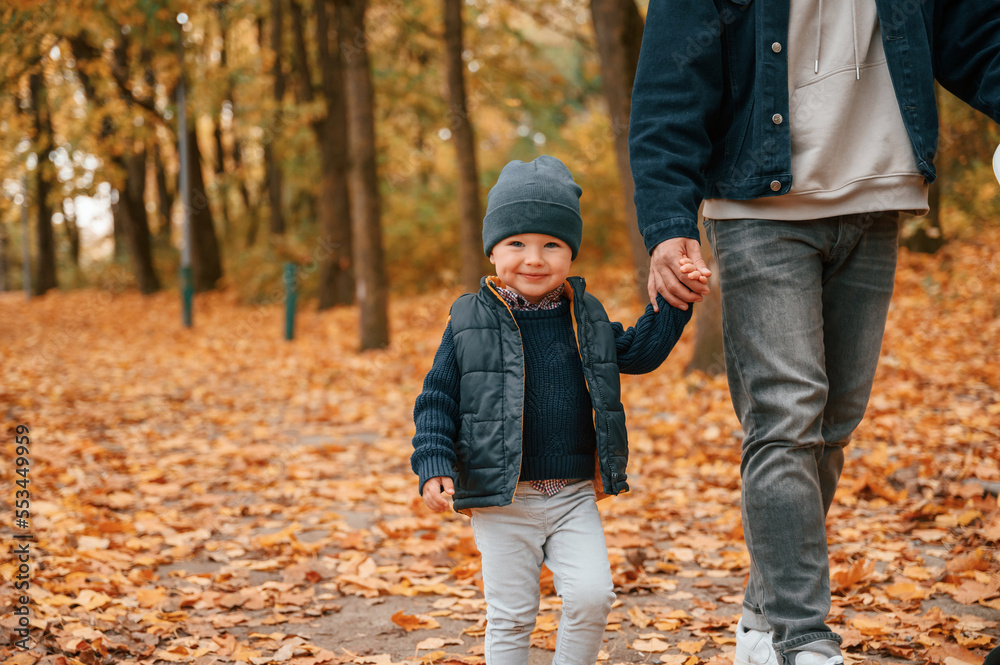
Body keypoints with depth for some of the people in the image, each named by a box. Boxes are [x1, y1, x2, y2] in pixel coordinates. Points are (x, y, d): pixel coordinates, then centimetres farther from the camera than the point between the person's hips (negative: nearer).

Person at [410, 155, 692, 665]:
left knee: (592, 595, -9)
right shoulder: (470, 322, -4)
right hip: (501, 500, -2)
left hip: (574, 496, 2)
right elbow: (437, 399, -2)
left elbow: (639, 352, 17)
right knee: (510, 615, 3)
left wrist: (672, 303, 5)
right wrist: (434, 466, -14)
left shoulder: (585, 318, 6)